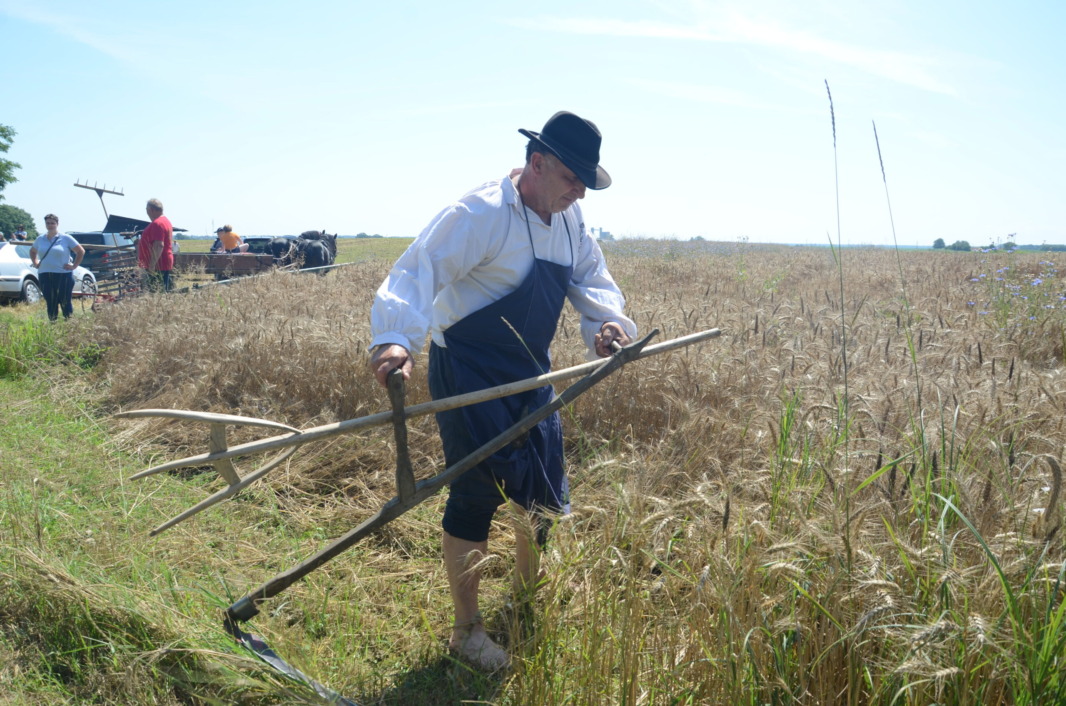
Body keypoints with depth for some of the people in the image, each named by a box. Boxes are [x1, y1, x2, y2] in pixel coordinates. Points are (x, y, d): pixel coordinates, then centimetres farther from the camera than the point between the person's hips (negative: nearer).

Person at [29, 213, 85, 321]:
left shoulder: (66, 238, 0)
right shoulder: (40, 239, 13)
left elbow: (81, 251, 2)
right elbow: (32, 251, 31)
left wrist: (74, 266, -3)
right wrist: (35, 263, 16)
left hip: (63, 275, -4)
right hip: (44, 276, 4)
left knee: (65, 302, -4)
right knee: (50, 303, 5)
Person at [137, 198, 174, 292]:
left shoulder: (157, 224, -17)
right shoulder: (165, 220, 18)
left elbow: (159, 245, -25)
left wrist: (152, 264, -26)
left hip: (157, 266, -11)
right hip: (164, 264, 11)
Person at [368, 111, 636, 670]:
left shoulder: (568, 219, 5)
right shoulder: (480, 214, -20)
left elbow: (591, 278, 7)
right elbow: (417, 272, -30)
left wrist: (608, 320, -16)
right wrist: (395, 339, -47)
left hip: (529, 373, 8)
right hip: (468, 374, -8)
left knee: (544, 489, 16)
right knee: (477, 494, -3)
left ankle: (526, 600, 41)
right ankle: (466, 629, 16)